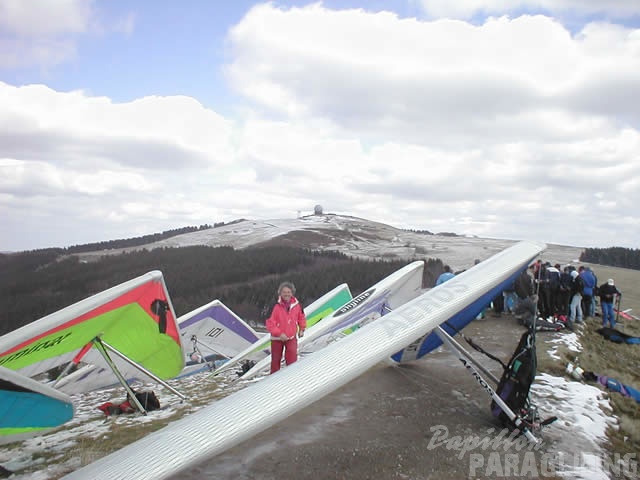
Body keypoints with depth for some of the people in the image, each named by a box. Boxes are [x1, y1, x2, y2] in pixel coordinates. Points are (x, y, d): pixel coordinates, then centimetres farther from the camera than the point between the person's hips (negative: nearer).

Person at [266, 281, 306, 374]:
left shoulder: (297, 305, -9)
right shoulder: (276, 306, -21)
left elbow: (301, 317, 12)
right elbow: (270, 323, -19)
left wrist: (302, 329, 6)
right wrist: (279, 333, -24)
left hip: (292, 337, 1)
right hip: (277, 338, -1)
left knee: (292, 359, -13)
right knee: (275, 360, 12)